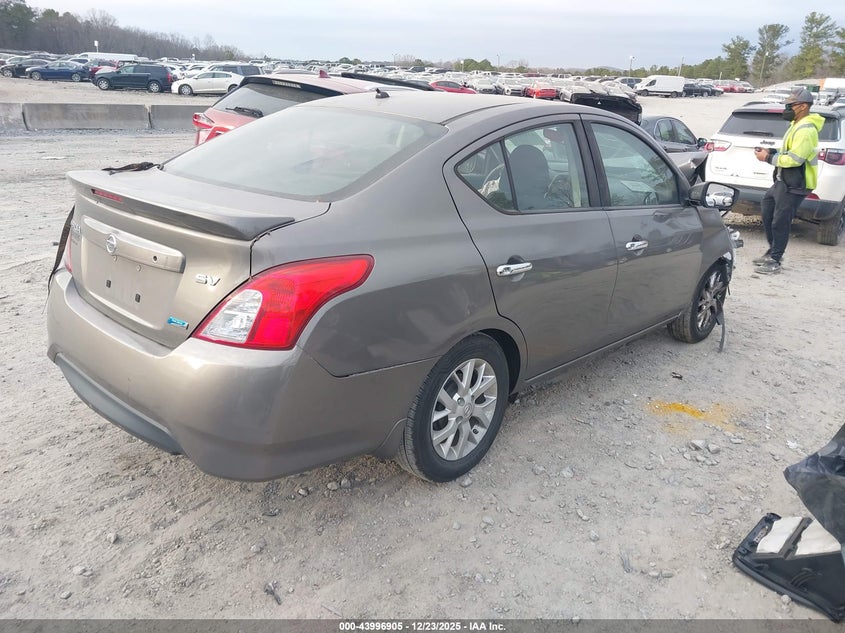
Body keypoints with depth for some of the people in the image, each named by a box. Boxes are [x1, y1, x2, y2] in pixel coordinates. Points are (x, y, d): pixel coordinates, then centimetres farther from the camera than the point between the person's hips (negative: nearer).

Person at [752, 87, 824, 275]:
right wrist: (771, 152, 4)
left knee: (780, 222, -6)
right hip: (784, 180, 11)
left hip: (794, 184, -11)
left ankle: (774, 262, 3)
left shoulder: (806, 129, -19)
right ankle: (773, 251, 29)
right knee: (767, 209, 18)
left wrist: (768, 158, -16)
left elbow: (794, 159, -25)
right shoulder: (798, 124, 15)